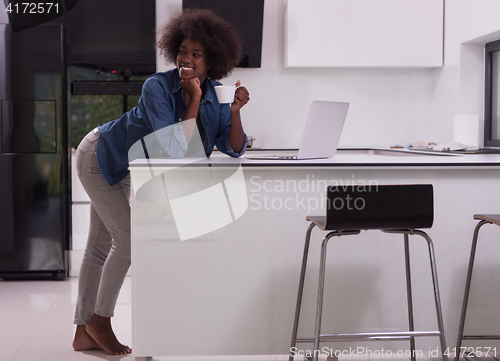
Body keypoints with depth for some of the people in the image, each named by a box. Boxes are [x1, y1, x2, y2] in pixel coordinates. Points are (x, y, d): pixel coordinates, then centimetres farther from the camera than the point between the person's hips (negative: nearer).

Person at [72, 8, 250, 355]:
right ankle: (100, 321, 10)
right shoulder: (157, 87, -31)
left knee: (101, 246, 11)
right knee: (128, 238, -10)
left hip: (125, 168, 7)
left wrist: (235, 112, -29)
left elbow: (232, 149, -14)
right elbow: (176, 149, -39)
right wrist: (194, 99, -37)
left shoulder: (214, 94, -12)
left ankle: (84, 333, 20)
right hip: (101, 155, -7)